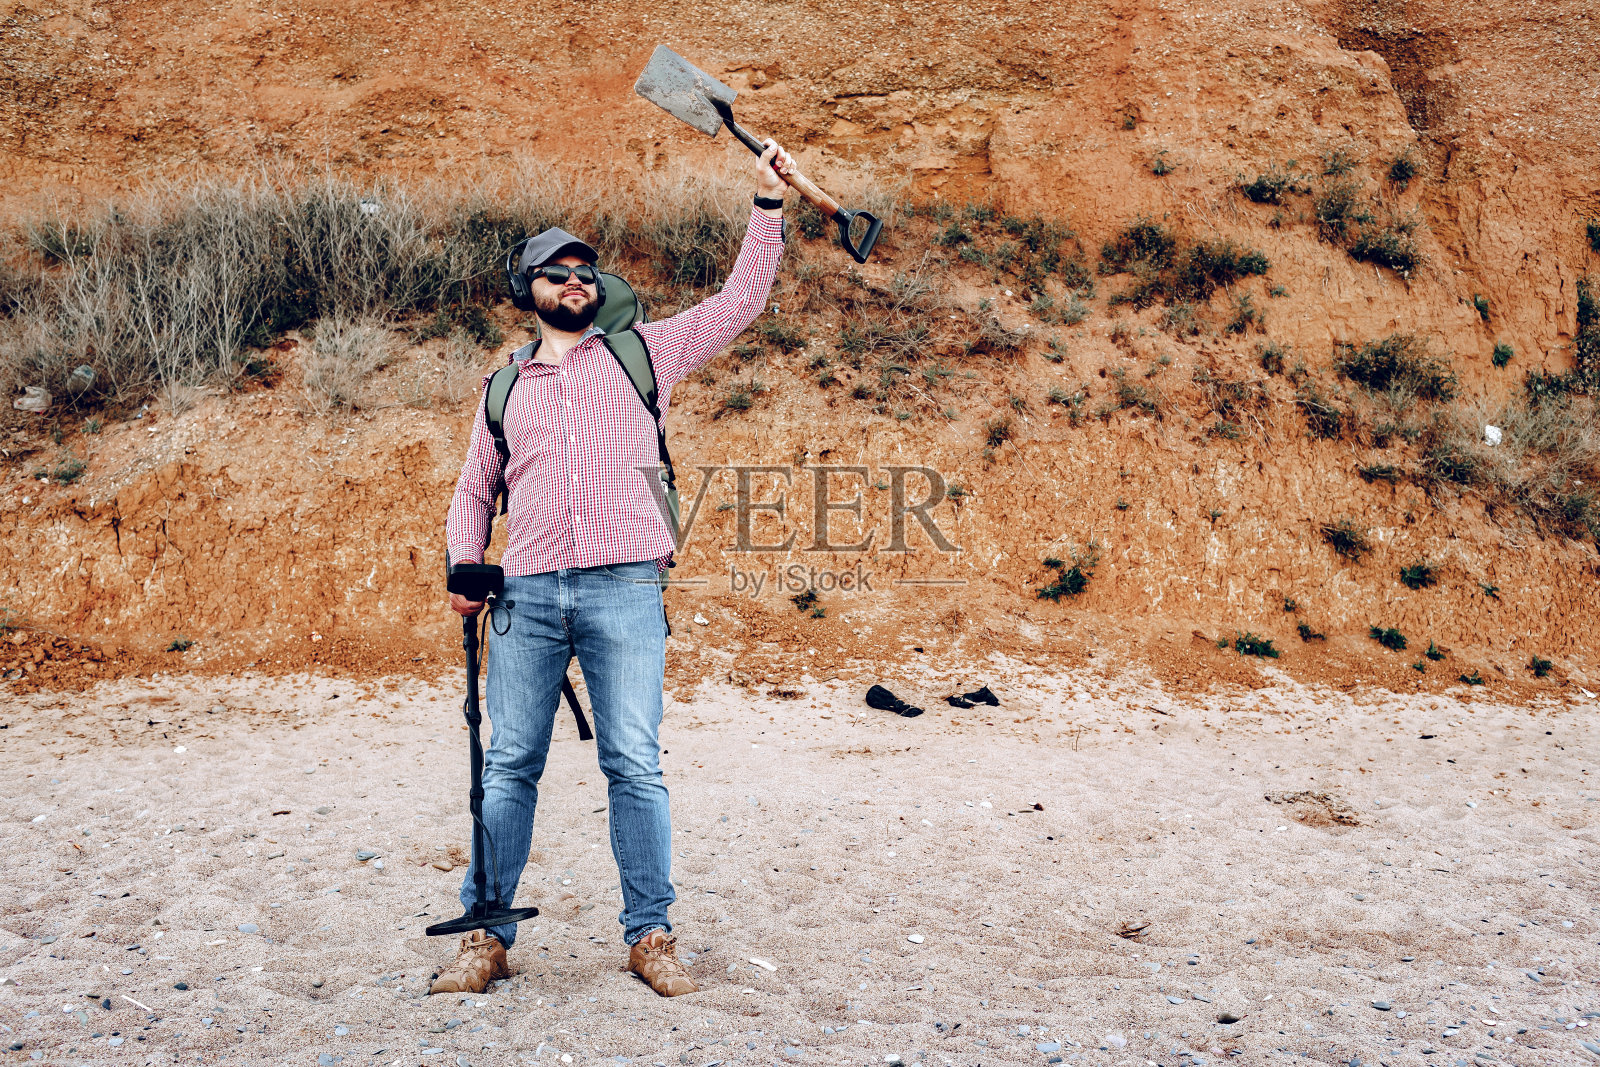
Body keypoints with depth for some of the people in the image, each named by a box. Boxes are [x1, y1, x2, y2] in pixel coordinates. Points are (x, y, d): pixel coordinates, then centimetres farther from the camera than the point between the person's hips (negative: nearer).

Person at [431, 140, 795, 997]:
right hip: (526, 595, 2)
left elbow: (740, 301, 13)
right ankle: (487, 935, 9)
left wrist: (767, 203, 7)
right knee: (510, 765, 3)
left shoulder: (643, 352, 14)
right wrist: (465, 566, 7)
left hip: (623, 590, -2)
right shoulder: (504, 389, 21)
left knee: (634, 766, -3)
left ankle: (649, 935, 5)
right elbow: (473, 490, 24)